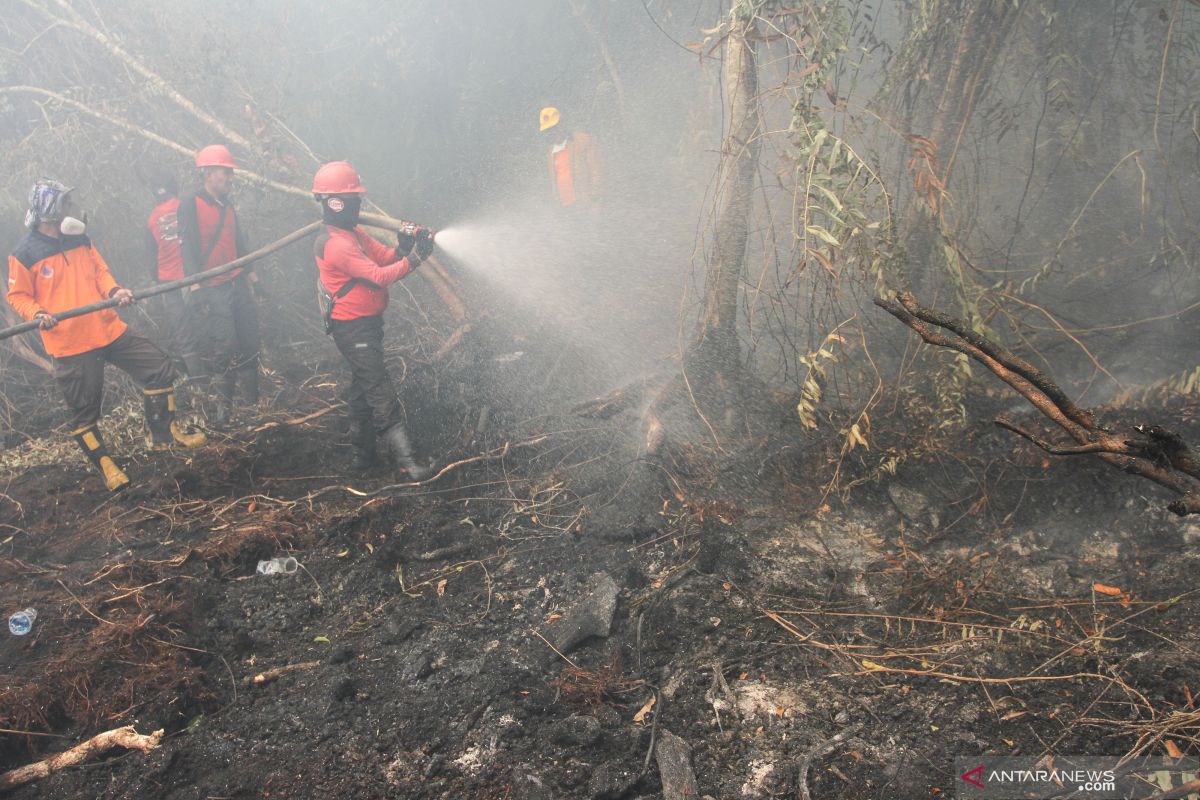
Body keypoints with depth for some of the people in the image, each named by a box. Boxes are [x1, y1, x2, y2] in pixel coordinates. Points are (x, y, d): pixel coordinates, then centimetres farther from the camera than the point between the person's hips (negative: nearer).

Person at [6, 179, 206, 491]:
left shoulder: (80, 239, 7)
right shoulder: (24, 254, -8)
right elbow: (17, 296, -2)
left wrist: (114, 291, -5)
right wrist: (38, 314, -21)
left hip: (109, 329, 6)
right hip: (70, 345, -5)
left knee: (160, 369, 5)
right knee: (84, 410, 3)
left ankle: (164, 433, 19)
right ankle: (104, 464, 22)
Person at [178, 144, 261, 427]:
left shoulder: (227, 204, 13)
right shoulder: (190, 205, -9)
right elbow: (187, 247, -14)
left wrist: (250, 273, 21)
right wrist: (195, 286, -21)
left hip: (237, 284, 7)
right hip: (213, 289, -7)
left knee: (250, 341, 7)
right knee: (227, 346, -8)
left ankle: (253, 398, 19)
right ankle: (223, 405, 6)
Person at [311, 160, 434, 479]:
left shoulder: (353, 232, 11)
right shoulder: (334, 244, -21)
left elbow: (384, 256, 4)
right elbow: (378, 276, -24)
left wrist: (402, 247, -16)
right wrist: (413, 259, -27)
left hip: (368, 324, 10)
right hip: (353, 329, -10)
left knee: (363, 388, 17)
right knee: (382, 393, -10)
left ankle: (362, 453, 27)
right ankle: (405, 459, -9)